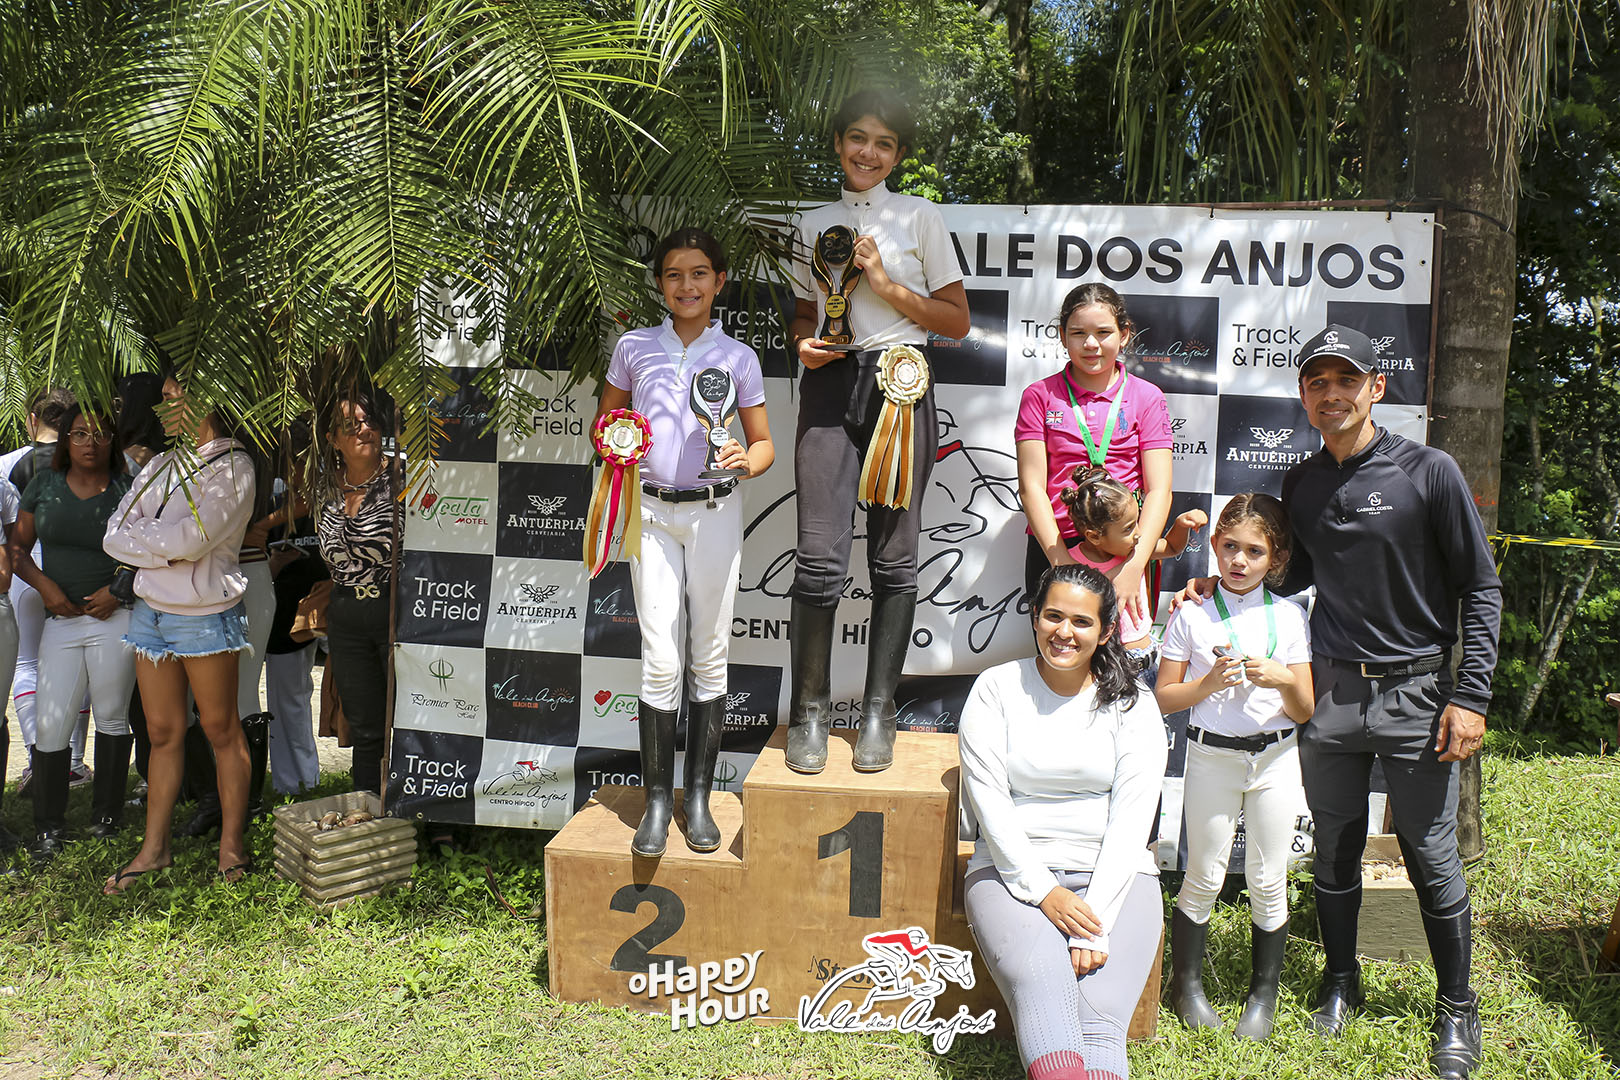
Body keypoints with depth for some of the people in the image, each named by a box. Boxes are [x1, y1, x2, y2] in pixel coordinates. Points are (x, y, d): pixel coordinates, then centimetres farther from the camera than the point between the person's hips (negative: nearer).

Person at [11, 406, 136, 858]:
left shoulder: (127, 490, 1)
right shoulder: (45, 485, 8)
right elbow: (18, 548, 11)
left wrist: (117, 590, -10)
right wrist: (45, 586, -5)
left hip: (114, 617, -2)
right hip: (61, 618, 2)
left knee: (111, 716, 6)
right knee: (49, 724, -2)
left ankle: (106, 816, 19)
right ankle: (48, 829, 10)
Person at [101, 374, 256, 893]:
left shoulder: (232, 467, -7)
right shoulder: (161, 465, 14)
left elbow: (191, 538, -20)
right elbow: (114, 534, 5)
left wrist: (138, 536, -4)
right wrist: (165, 547, -10)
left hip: (205, 616, -6)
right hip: (151, 611, 6)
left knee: (220, 729, 3)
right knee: (163, 733, 11)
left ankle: (232, 840, 12)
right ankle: (154, 846, 18)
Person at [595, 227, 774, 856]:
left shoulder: (738, 358, 4)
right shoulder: (635, 348, 6)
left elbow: (764, 442, 8)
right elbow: (604, 419, 17)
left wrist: (747, 461, -14)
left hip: (715, 513, 0)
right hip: (651, 511, 0)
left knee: (708, 657, 5)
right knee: (661, 659, -4)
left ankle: (699, 794, 16)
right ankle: (657, 798, 8)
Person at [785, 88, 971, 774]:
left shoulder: (920, 216, 7)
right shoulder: (814, 224, 16)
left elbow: (958, 321, 5)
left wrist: (886, 283, -6)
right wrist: (803, 344, 2)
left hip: (899, 388, -1)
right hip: (829, 388, 2)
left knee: (893, 557, 1)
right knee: (819, 556, -8)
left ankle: (878, 712, 12)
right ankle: (810, 711, 5)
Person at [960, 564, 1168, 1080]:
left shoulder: (1132, 704, 5)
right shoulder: (996, 689, 5)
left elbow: (1132, 816, -2)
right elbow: (988, 800, -1)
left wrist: (1097, 922, -12)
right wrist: (1044, 891, -11)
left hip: (1114, 873, 1)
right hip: (1013, 870, -1)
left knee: (1100, 1021, -23)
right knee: (1043, 993, -30)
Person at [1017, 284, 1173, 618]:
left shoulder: (1146, 397, 6)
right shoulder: (1040, 396, 6)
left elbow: (1158, 490, -1)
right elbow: (1031, 486, -2)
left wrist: (1134, 566, -15)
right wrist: (1063, 564, -13)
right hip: (1053, 549, 0)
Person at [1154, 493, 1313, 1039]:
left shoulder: (1288, 616, 0)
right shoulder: (1191, 614, -4)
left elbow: (1304, 712, 0)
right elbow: (1165, 697, -2)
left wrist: (1284, 680, -20)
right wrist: (1207, 684, -19)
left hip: (1274, 758, 1)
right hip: (1211, 756, -1)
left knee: (1267, 882, 9)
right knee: (1204, 878, 7)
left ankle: (1263, 993, 28)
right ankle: (1187, 982, 27)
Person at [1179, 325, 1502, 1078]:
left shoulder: (1429, 473, -7)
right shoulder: (1302, 485, 6)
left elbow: (1480, 589, -4)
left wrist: (1472, 696, -10)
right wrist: (1222, 585, 4)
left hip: (1414, 693, -3)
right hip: (1328, 692, 4)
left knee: (1432, 858, 4)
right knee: (1334, 851, 13)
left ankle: (1456, 1009, 24)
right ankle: (1341, 982, 33)